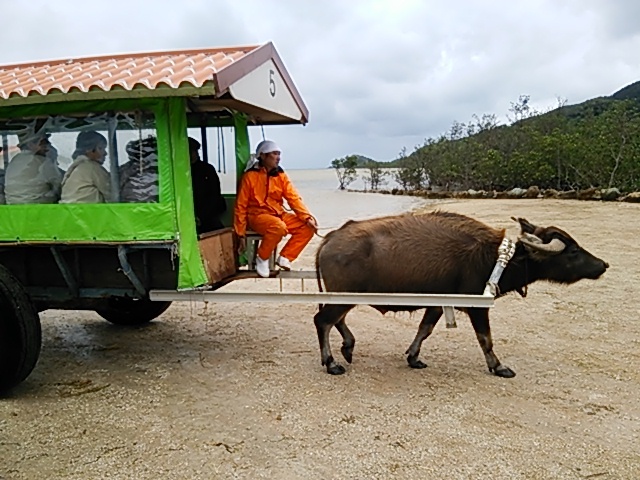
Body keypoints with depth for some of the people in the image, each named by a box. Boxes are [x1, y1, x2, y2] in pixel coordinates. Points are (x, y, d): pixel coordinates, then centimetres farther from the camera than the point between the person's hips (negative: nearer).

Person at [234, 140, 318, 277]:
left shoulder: (281, 175, 4)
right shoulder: (250, 176, -9)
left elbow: (294, 198, -2)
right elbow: (241, 206, -7)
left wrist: (307, 218, -18)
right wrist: (241, 234, -9)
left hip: (278, 214, 6)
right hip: (257, 215, -6)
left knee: (307, 227, -12)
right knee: (278, 227, -36)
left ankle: (284, 257, -3)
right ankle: (262, 258, -12)